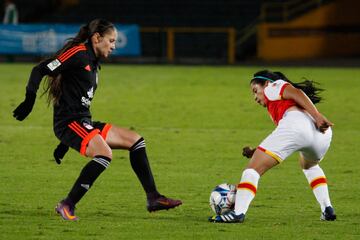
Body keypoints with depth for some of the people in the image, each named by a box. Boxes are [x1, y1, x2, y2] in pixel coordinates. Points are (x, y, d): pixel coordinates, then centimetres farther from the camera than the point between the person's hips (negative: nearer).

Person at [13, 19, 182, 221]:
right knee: (104, 154, -29)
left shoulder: (92, 63, 21)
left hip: (84, 123, 10)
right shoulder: (78, 54, -9)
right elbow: (40, 70, -14)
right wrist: (30, 100, -26)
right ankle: (67, 206, -21)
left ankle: (153, 198, 10)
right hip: (70, 121, -10)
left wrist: (65, 143, 26)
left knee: (135, 140, 10)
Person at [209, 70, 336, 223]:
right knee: (309, 165, 40)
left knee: (253, 169, 0)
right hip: (322, 134, 8)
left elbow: (297, 93, 0)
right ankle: (327, 210, 26)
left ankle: (238, 213, -16)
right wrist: (256, 152, 29)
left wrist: (318, 117, -12)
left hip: (295, 125, -8)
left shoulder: (273, 86, 22)